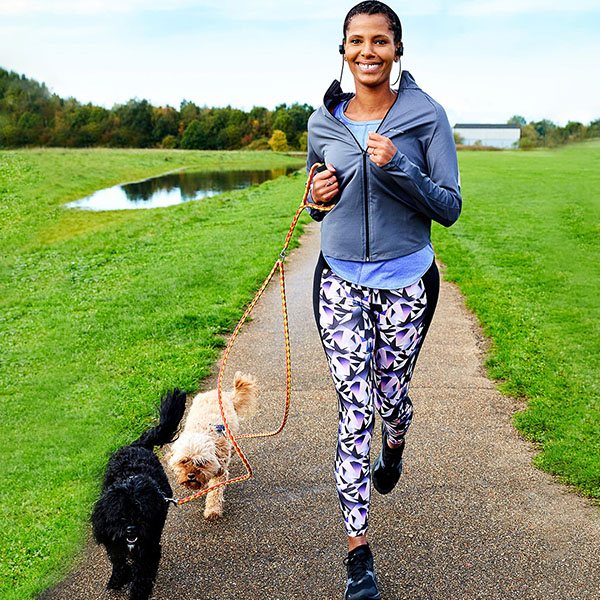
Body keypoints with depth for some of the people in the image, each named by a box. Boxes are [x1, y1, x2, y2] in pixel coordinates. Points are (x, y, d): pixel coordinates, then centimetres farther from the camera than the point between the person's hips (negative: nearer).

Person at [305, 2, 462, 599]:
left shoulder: (426, 116, -5)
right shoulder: (324, 122, 4)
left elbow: (449, 208, -7)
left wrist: (399, 167, -22)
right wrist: (318, 198, -8)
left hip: (405, 282, -1)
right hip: (340, 281, 1)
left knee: (391, 398, 13)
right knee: (353, 411, -2)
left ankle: (394, 449, 53)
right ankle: (358, 549, 9)